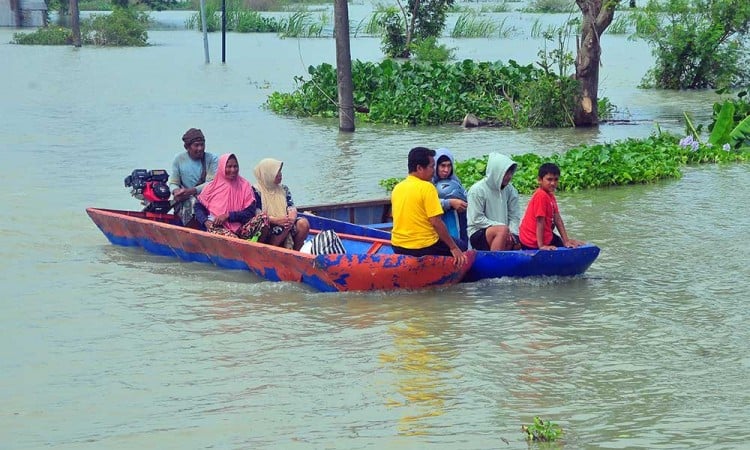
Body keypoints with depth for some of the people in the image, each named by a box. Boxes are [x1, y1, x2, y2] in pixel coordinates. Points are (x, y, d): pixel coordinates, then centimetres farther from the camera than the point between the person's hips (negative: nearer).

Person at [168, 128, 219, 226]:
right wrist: (176, 191, -18)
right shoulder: (179, 159, 9)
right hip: (184, 200, 1)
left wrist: (192, 191, -23)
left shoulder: (212, 159, 2)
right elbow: (173, 183, 8)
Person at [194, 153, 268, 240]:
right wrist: (206, 221, -9)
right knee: (232, 239, -38)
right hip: (218, 227, -2)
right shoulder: (211, 186, 10)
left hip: (239, 227, 2)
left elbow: (250, 212, 1)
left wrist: (228, 215, -11)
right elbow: (199, 207, 12)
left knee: (262, 219, -27)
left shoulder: (245, 185, 8)